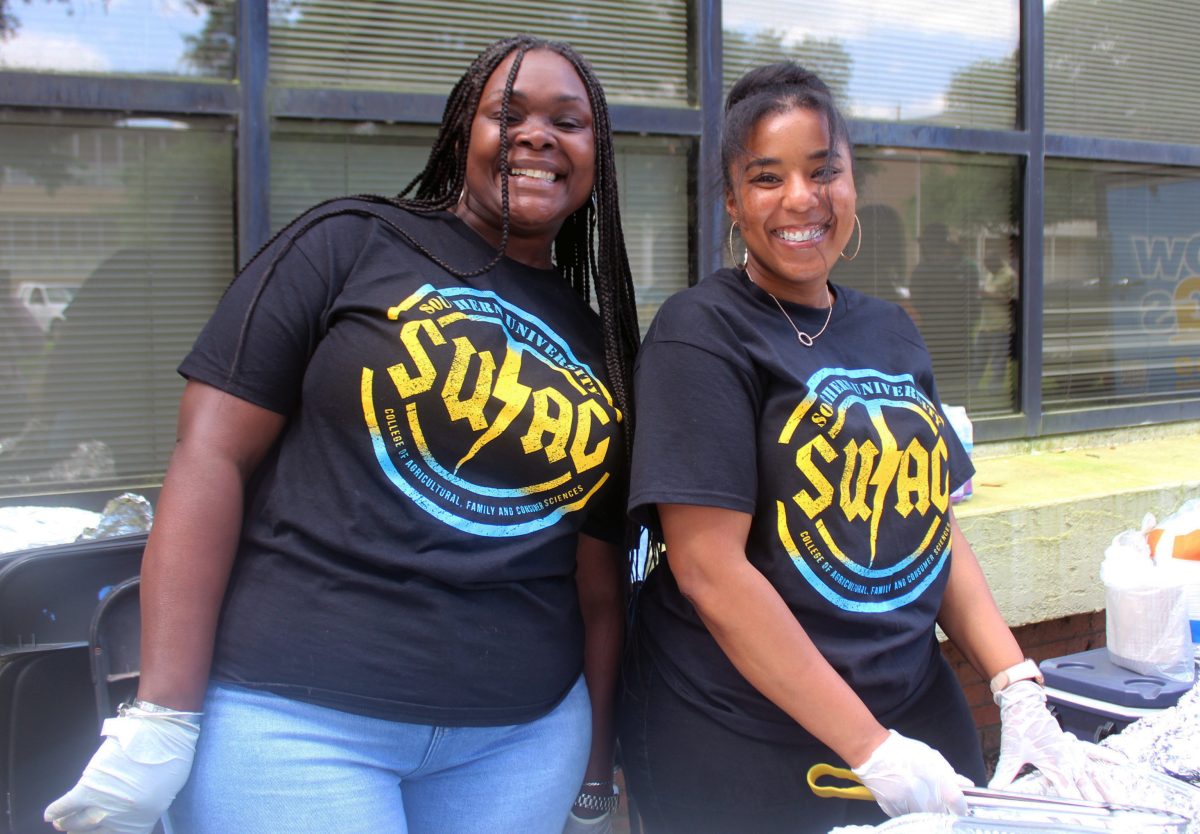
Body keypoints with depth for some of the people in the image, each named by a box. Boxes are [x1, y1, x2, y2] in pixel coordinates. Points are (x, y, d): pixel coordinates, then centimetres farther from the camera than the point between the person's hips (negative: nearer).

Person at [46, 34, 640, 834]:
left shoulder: (600, 339, 10)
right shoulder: (349, 243, -2)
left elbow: (599, 578, 13)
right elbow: (212, 455, -8)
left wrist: (597, 765, 14)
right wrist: (162, 718, -13)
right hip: (295, 720, -4)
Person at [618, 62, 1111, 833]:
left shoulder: (890, 332, 8)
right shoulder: (703, 334, -12)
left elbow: (938, 525, 12)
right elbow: (709, 568, -19)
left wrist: (1020, 690, 0)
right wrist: (870, 748, -18)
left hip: (913, 718, 6)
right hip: (740, 756, -6)